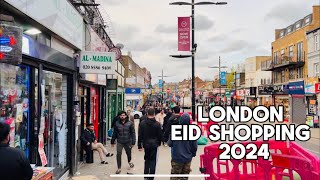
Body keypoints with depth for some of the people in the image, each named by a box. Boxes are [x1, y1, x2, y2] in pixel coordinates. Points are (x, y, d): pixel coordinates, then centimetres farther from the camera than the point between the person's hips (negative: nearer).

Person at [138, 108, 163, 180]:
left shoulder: (142, 123, -5)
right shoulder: (157, 124, -10)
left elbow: (140, 135, -4)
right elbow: (160, 135, -3)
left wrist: (139, 145, 3)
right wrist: (159, 143, 15)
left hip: (146, 144, 2)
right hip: (154, 144, -2)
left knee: (147, 160, 18)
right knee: (153, 161, 5)